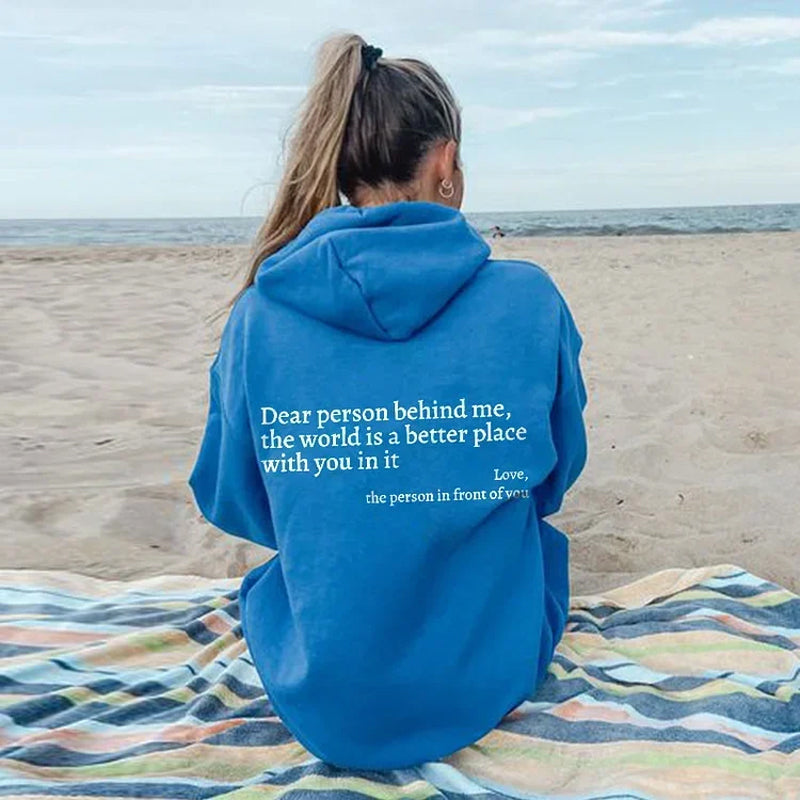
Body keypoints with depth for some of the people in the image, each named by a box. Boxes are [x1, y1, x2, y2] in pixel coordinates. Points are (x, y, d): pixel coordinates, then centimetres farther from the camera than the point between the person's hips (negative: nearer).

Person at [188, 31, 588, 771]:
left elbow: (228, 503, -1)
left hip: (322, 704, 1)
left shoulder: (258, 315, -16)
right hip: (491, 686, 0)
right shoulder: (530, 300, -18)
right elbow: (555, 474, 0)